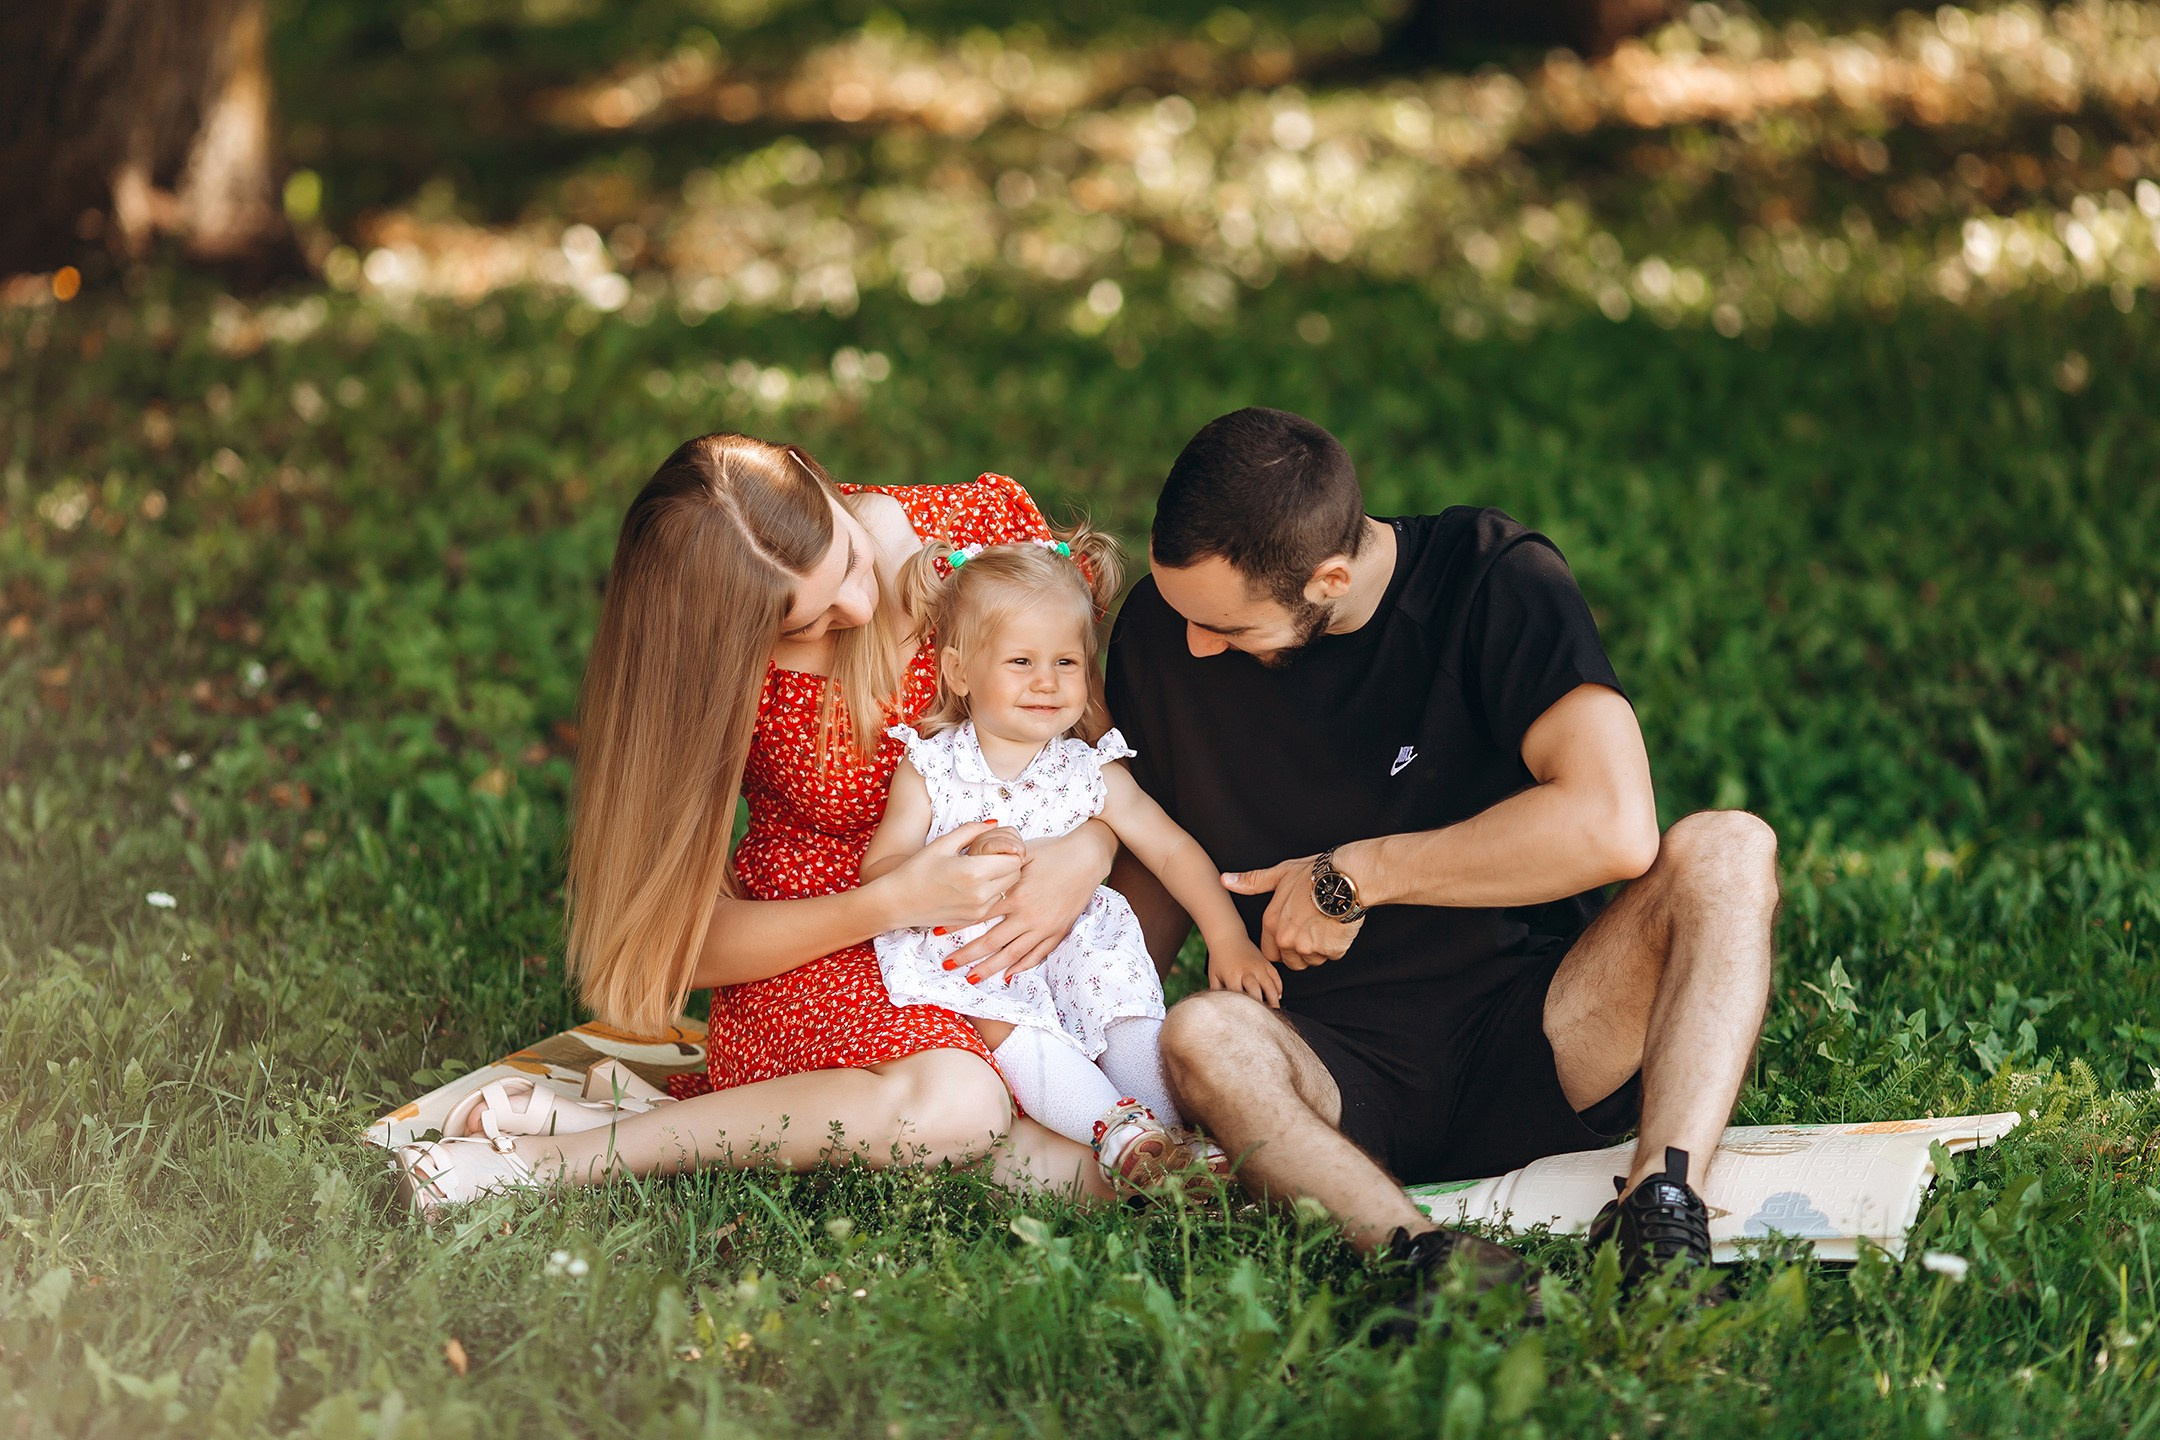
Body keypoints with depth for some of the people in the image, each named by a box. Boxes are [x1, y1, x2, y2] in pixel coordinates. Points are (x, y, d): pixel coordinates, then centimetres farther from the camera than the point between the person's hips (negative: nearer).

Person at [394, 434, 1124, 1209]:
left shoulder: (984, 523, -12)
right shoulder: (712, 678, -16)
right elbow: (693, 943, -10)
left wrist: (1087, 853, -20)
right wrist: (894, 902, -24)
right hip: (818, 954, -4)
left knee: (1098, 1178, -21)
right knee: (954, 1101, -37)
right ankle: (558, 1156, -24)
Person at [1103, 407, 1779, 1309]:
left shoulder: (1496, 582, -10)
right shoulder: (1164, 631, 1)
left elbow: (1613, 825, -24)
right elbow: (1153, 868, 14)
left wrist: (1354, 875, -17)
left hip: (1531, 1043, -1)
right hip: (1343, 1079, 1)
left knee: (1727, 850, -26)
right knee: (1201, 1041, -32)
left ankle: (1664, 1194, -42)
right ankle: (1421, 1255, -52)